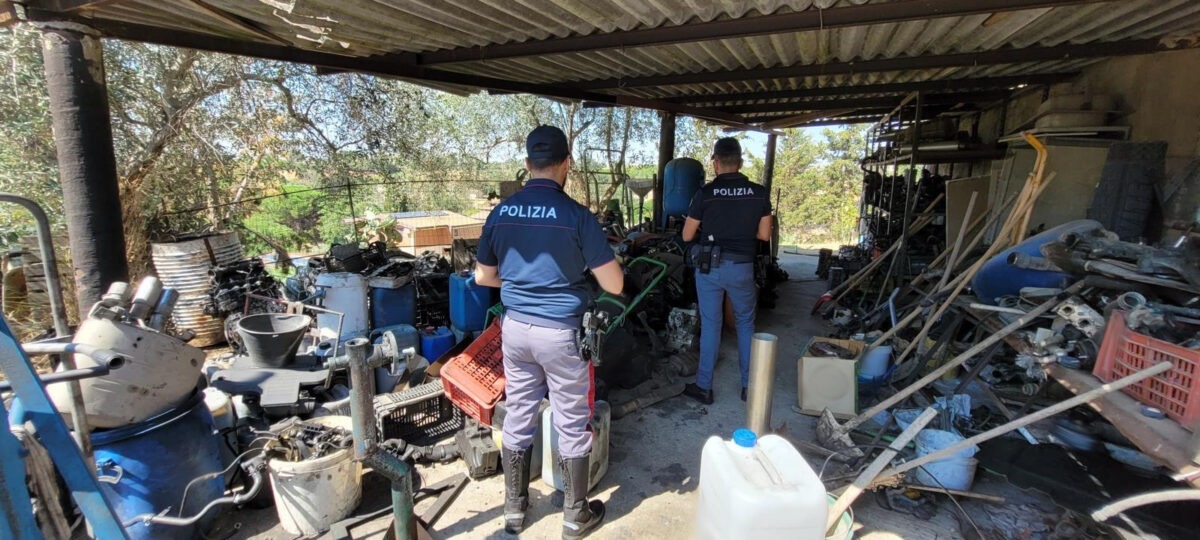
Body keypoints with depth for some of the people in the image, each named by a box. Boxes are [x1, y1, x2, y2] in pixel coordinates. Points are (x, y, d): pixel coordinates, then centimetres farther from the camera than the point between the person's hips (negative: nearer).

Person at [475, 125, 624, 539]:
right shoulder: (576, 215, -16)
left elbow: (483, 277, 9)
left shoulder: (500, 213, -1)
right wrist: (586, 265, 6)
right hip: (560, 332, -4)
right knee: (572, 426, 12)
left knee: (518, 419, 18)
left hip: (515, 327, 5)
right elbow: (615, 286, -13)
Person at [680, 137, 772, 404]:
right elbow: (764, 234, 3)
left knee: (710, 325, 9)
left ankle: (703, 387, 17)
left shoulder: (705, 193, -8)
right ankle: (749, 386, 24)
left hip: (709, 266, -1)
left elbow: (687, 236, -2)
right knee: (746, 324, 17)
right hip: (742, 267, 2)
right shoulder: (759, 193, -1)